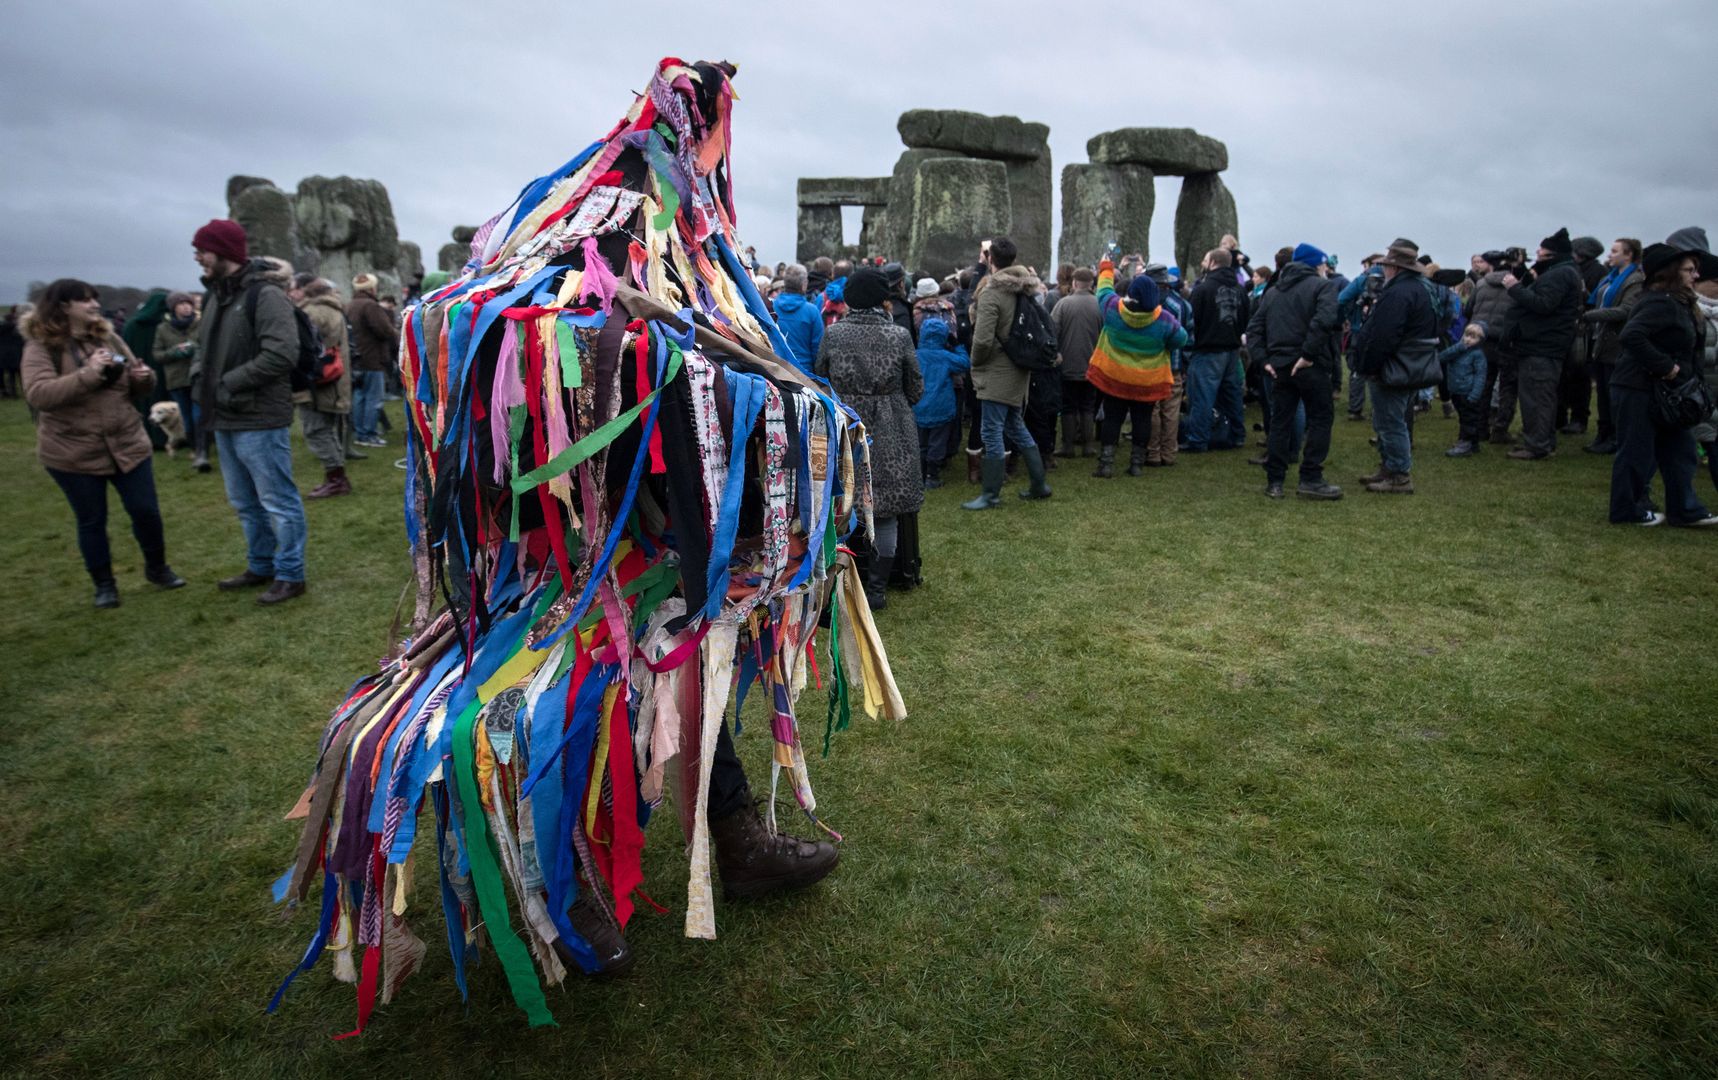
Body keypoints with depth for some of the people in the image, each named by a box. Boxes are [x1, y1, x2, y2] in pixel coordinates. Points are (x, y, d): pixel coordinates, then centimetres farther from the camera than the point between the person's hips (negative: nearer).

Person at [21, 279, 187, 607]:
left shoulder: (108, 338, 6)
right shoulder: (40, 347, -8)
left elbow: (136, 387, 13)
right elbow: (38, 395, -22)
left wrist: (144, 377, -11)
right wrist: (88, 373, -31)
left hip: (127, 443, 4)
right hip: (74, 453, -3)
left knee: (146, 510, 6)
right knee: (92, 520, 7)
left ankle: (157, 568, 27)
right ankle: (104, 585, 21)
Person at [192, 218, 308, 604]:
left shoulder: (265, 294, -13)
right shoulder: (216, 294, 14)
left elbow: (281, 353, -23)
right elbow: (210, 351, 23)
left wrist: (230, 381, -18)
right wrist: (207, 390, 6)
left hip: (260, 421, -9)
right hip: (226, 420, 9)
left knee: (277, 501, 0)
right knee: (245, 503, 19)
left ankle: (290, 575, 11)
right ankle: (260, 567, 32)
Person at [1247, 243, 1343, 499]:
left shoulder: (1272, 291, 16)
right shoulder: (1323, 286, -3)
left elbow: (1253, 328, 10)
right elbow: (1324, 320, -22)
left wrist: (1263, 359, 3)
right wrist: (1308, 354, -19)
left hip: (1279, 365, 5)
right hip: (1311, 366, -5)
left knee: (1280, 422, 9)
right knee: (1320, 419, 5)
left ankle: (1274, 481, 10)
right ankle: (1310, 479, 2)